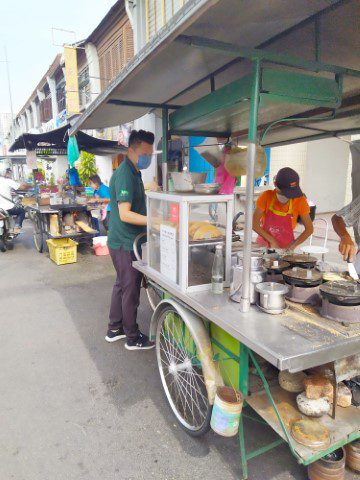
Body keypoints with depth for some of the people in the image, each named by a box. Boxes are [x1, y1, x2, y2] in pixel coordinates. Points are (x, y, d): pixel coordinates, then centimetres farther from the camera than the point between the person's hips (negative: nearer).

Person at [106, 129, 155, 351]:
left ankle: (115, 329, 32)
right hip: (125, 243, -10)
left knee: (122, 284, 18)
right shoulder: (125, 175, -19)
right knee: (131, 289, 1)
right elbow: (125, 214, -26)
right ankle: (133, 337, 17)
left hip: (122, 241, 10)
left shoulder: (133, 173, 14)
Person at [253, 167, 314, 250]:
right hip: (264, 245, 0)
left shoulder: (299, 200, -11)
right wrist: (272, 241, -18)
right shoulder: (267, 196, -12)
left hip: (286, 248, 0)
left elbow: (309, 229, -7)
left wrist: (293, 246, -16)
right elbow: (254, 224, -14)